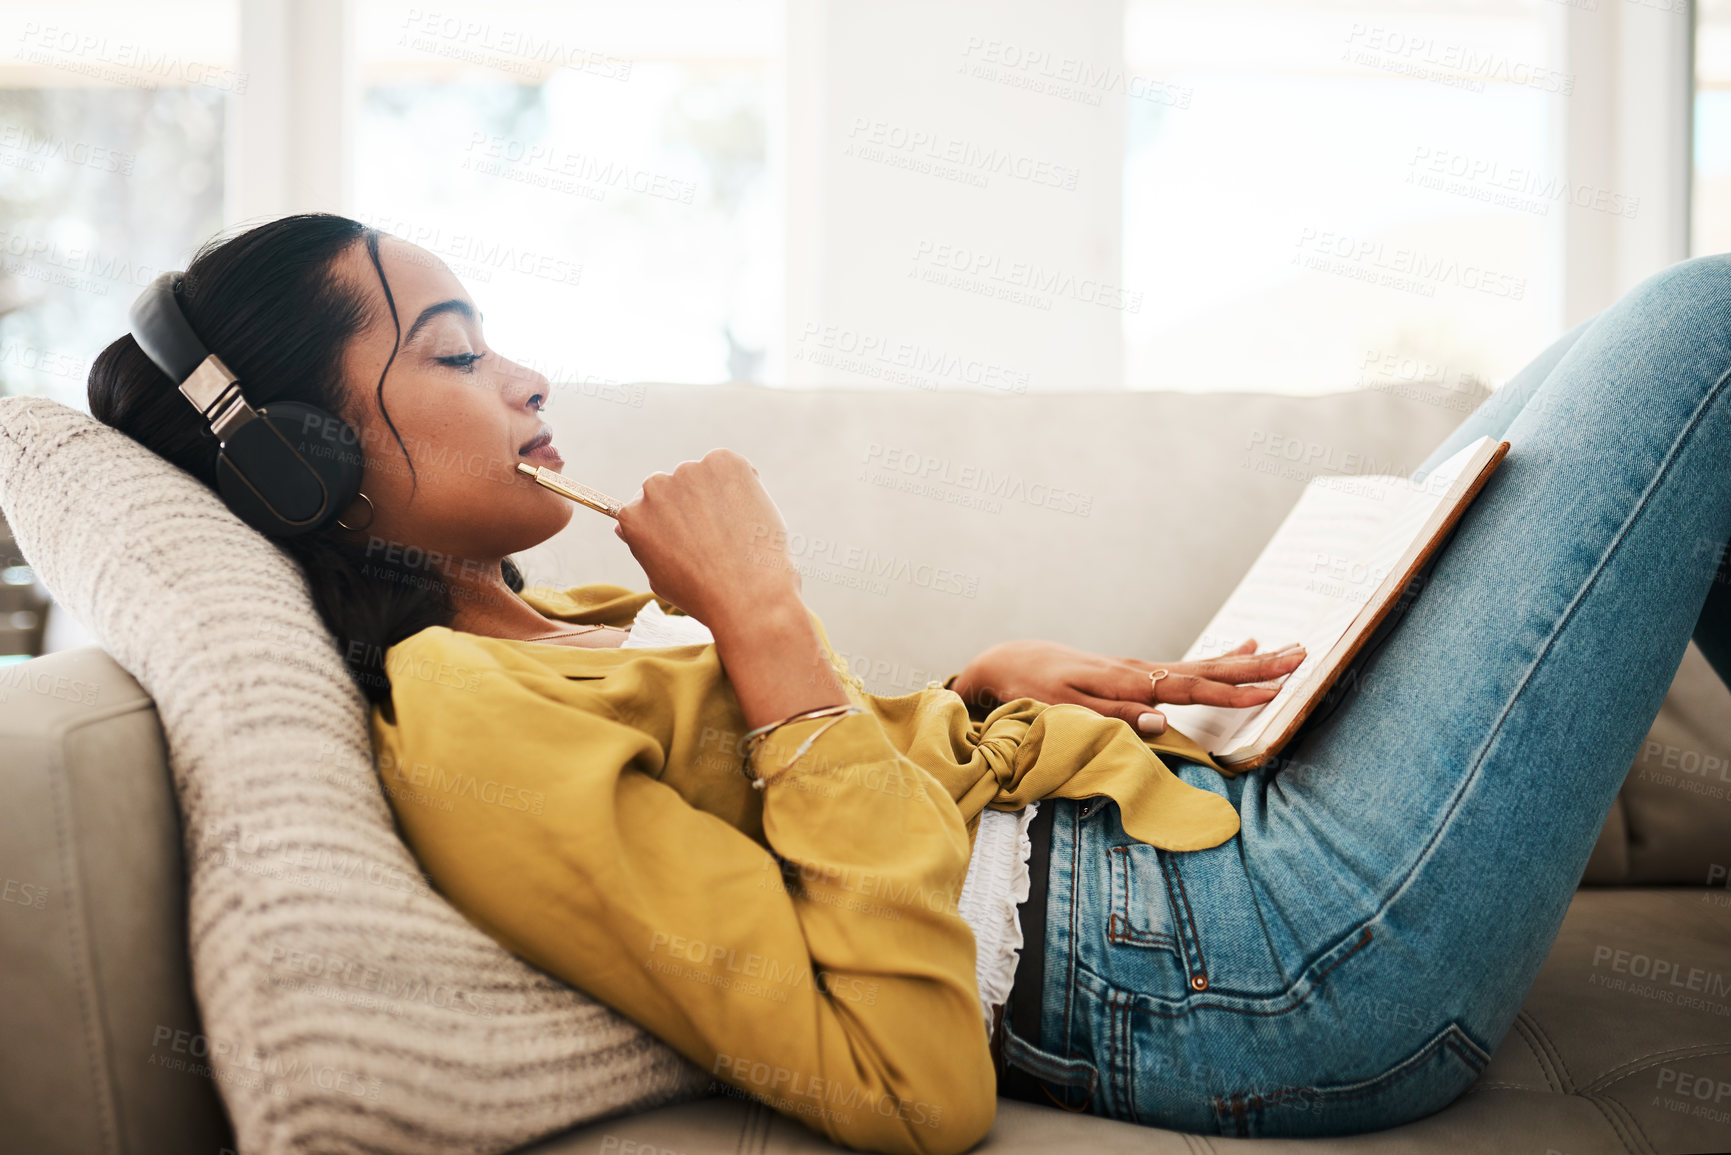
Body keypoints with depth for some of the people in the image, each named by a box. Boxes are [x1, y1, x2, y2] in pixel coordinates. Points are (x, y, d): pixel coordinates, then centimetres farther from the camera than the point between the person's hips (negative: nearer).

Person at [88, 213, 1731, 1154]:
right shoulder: (467, 736, -20)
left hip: (1208, 824, 9)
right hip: (1289, 967, -9)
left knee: (1593, 360, 22)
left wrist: (995, 680, -1)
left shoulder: (532, 633, 10)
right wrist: (763, 619, -24)